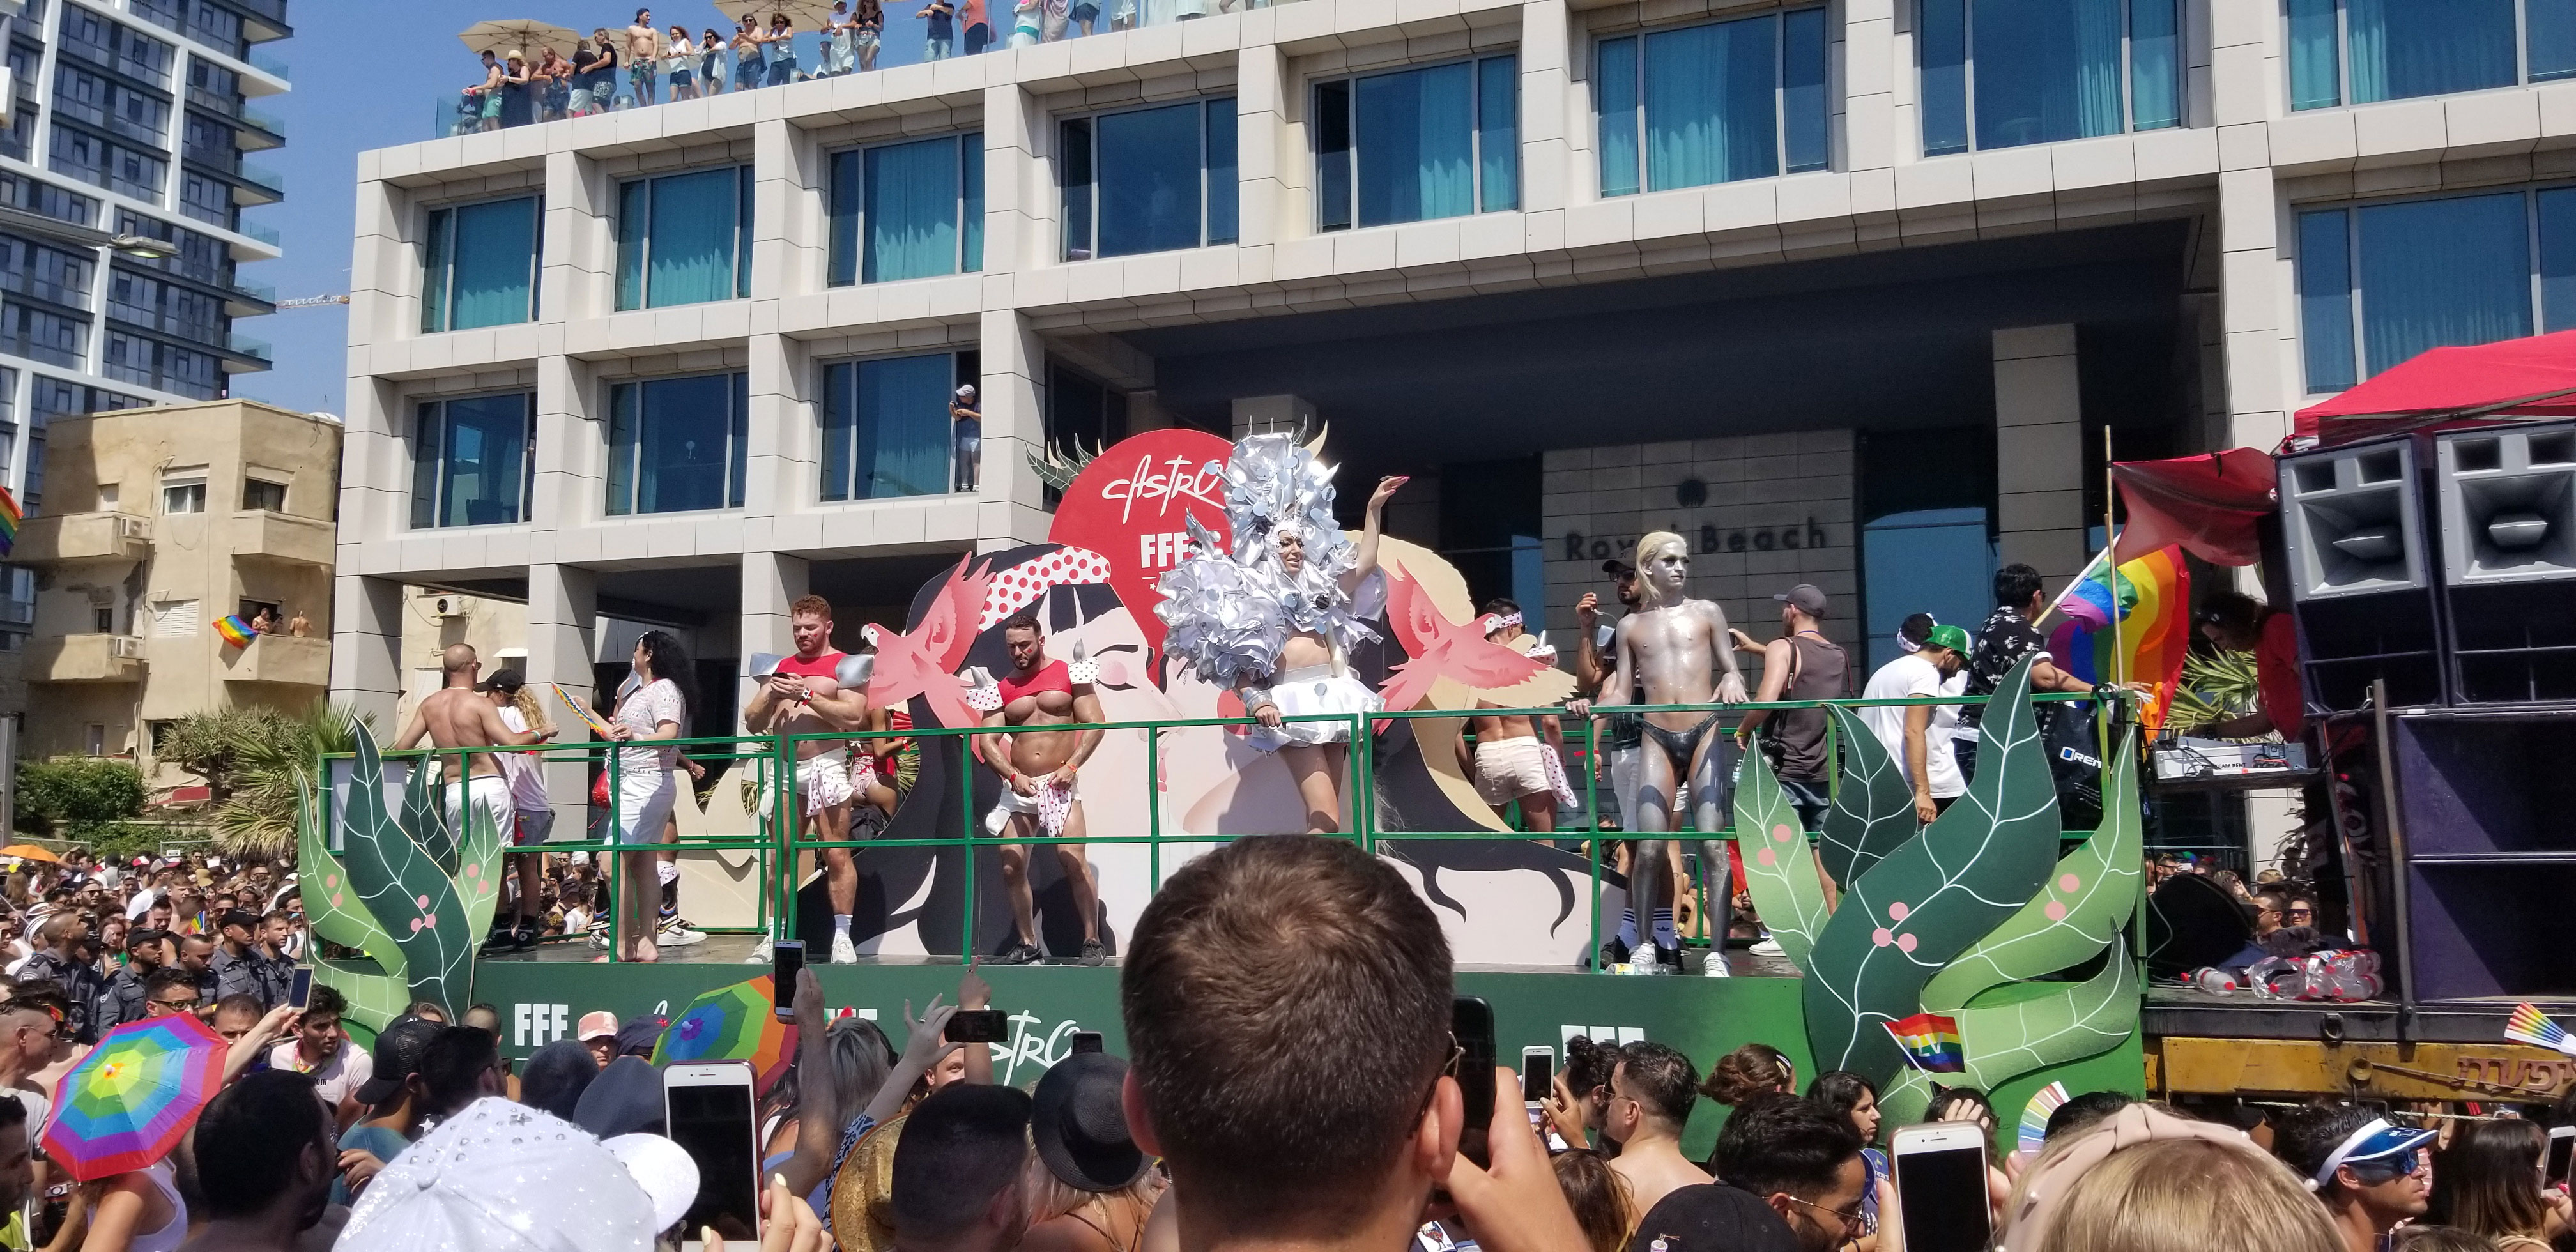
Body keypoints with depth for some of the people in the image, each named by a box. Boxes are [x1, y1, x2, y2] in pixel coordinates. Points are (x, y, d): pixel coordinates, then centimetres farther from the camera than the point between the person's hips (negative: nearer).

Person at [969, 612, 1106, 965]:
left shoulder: (1068, 674, 3)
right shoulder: (1002, 689, 11)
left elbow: (1094, 723, -2)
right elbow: (986, 742, 4)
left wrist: (1071, 766, -15)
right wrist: (1014, 776, -12)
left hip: (1059, 785, -4)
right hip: (1018, 788, 4)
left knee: (1073, 859, -17)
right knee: (1012, 866, 1)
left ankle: (1093, 941, -9)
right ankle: (1028, 943, 15)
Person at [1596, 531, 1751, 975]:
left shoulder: (1706, 613, 11)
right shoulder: (1630, 626, 13)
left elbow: (1731, 668, 10)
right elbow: (1622, 693, 13)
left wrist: (1731, 679, -13)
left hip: (1704, 734, -1)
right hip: (1657, 740, 1)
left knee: (1713, 845, -9)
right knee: (1648, 848, -7)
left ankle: (1716, 955, -7)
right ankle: (1644, 944, 11)